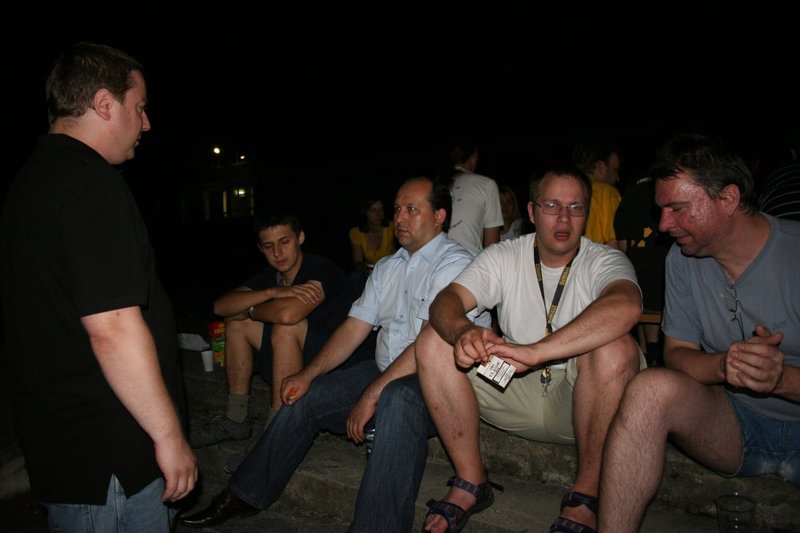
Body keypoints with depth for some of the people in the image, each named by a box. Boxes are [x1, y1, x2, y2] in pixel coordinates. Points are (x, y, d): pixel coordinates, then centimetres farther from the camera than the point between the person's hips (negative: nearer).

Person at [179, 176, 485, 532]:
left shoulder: (454, 263, -11)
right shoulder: (386, 268, 16)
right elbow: (354, 328, 12)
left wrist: (372, 395, -22)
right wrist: (308, 374, 0)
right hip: (384, 372, 8)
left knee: (396, 399, -38)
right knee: (305, 398, -1)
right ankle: (243, 498, 13)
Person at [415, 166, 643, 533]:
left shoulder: (605, 261, -8)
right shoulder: (504, 257, 0)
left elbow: (627, 305, -34)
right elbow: (445, 301, -13)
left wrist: (536, 351, -45)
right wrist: (462, 332, -39)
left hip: (580, 402, -2)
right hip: (514, 393, 3)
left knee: (614, 348, -33)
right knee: (433, 341, -15)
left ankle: (586, 495, -16)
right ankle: (470, 482, -8)